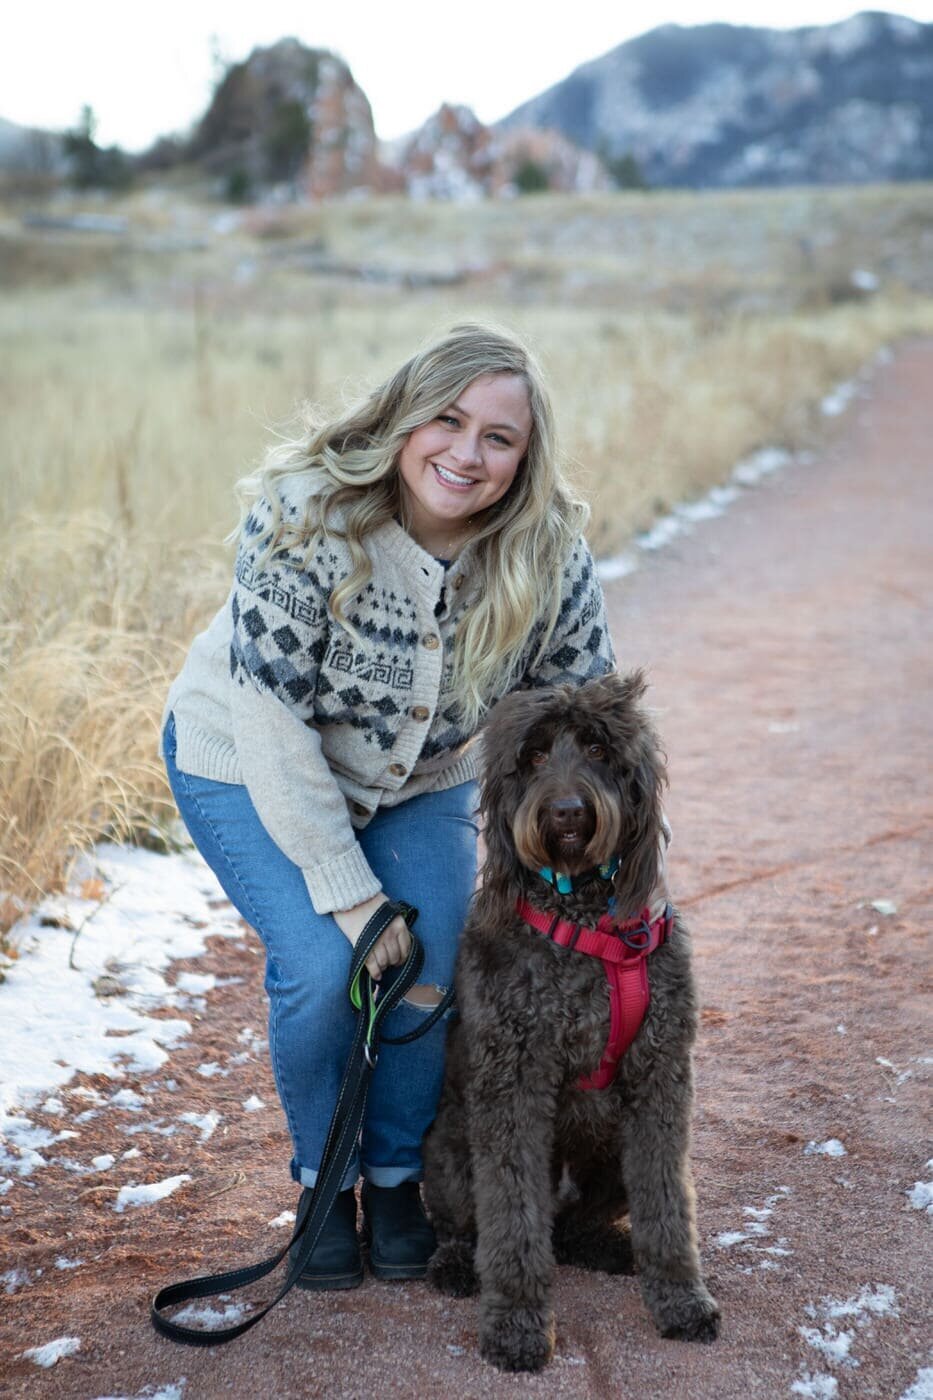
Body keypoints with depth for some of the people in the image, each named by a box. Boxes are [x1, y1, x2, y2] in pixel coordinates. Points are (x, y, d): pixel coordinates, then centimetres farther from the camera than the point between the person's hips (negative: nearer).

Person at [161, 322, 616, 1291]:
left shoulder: (549, 553, -21)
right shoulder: (305, 518, -32)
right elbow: (273, 723, -29)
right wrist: (348, 892, -27)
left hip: (420, 778, 3)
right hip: (249, 766, -3)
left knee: (434, 970, -13)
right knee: (324, 968, -21)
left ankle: (398, 1177, 15)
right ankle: (323, 1182, 8)